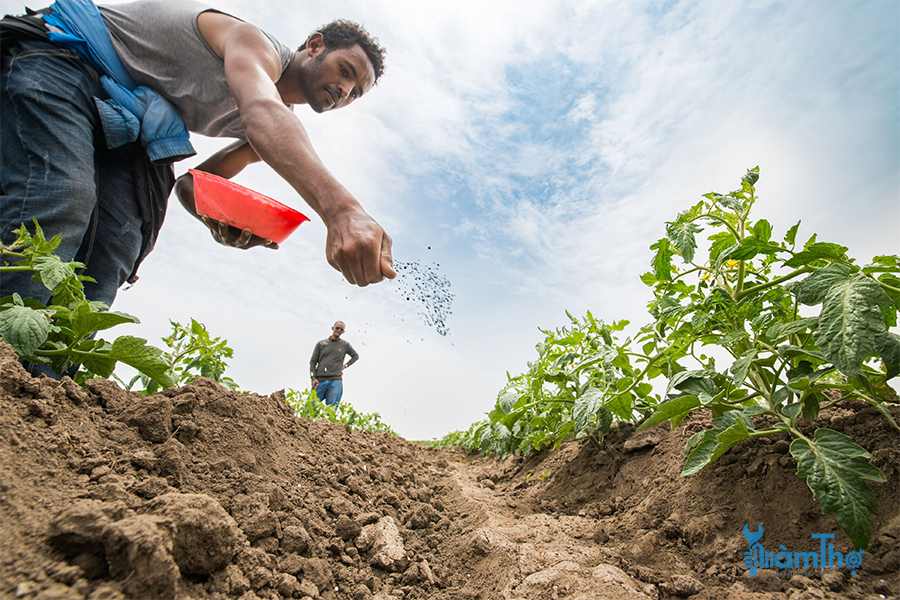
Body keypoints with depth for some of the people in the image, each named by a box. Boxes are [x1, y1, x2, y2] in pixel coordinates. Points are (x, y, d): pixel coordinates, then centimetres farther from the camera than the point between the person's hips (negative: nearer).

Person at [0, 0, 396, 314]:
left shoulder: (283, 120, 11)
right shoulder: (259, 46, -14)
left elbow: (190, 182, 10)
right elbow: (261, 113, -40)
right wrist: (339, 208, -58)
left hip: (120, 134, 7)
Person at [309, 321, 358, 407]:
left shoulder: (345, 345, 13)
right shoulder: (321, 343, 12)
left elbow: (356, 356, 27)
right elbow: (313, 361, 10)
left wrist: (346, 365, 12)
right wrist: (313, 378, -2)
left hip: (335, 381, 0)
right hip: (319, 381, 1)